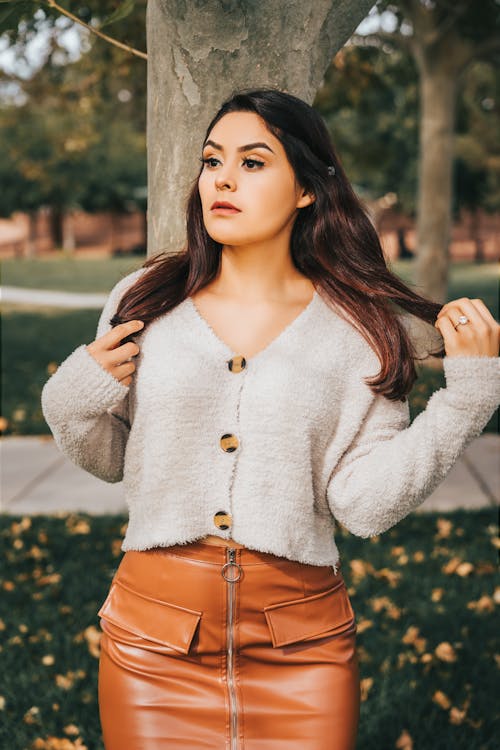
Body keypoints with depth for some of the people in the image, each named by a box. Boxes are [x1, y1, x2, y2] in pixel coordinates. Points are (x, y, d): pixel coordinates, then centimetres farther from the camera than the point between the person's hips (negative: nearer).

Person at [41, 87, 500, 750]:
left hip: (301, 643, -1)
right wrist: (73, 400, -8)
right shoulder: (145, 302, 1)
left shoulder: (360, 329, -3)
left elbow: (365, 504, -10)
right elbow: (109, 460, 12)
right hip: (153, 638, 1)